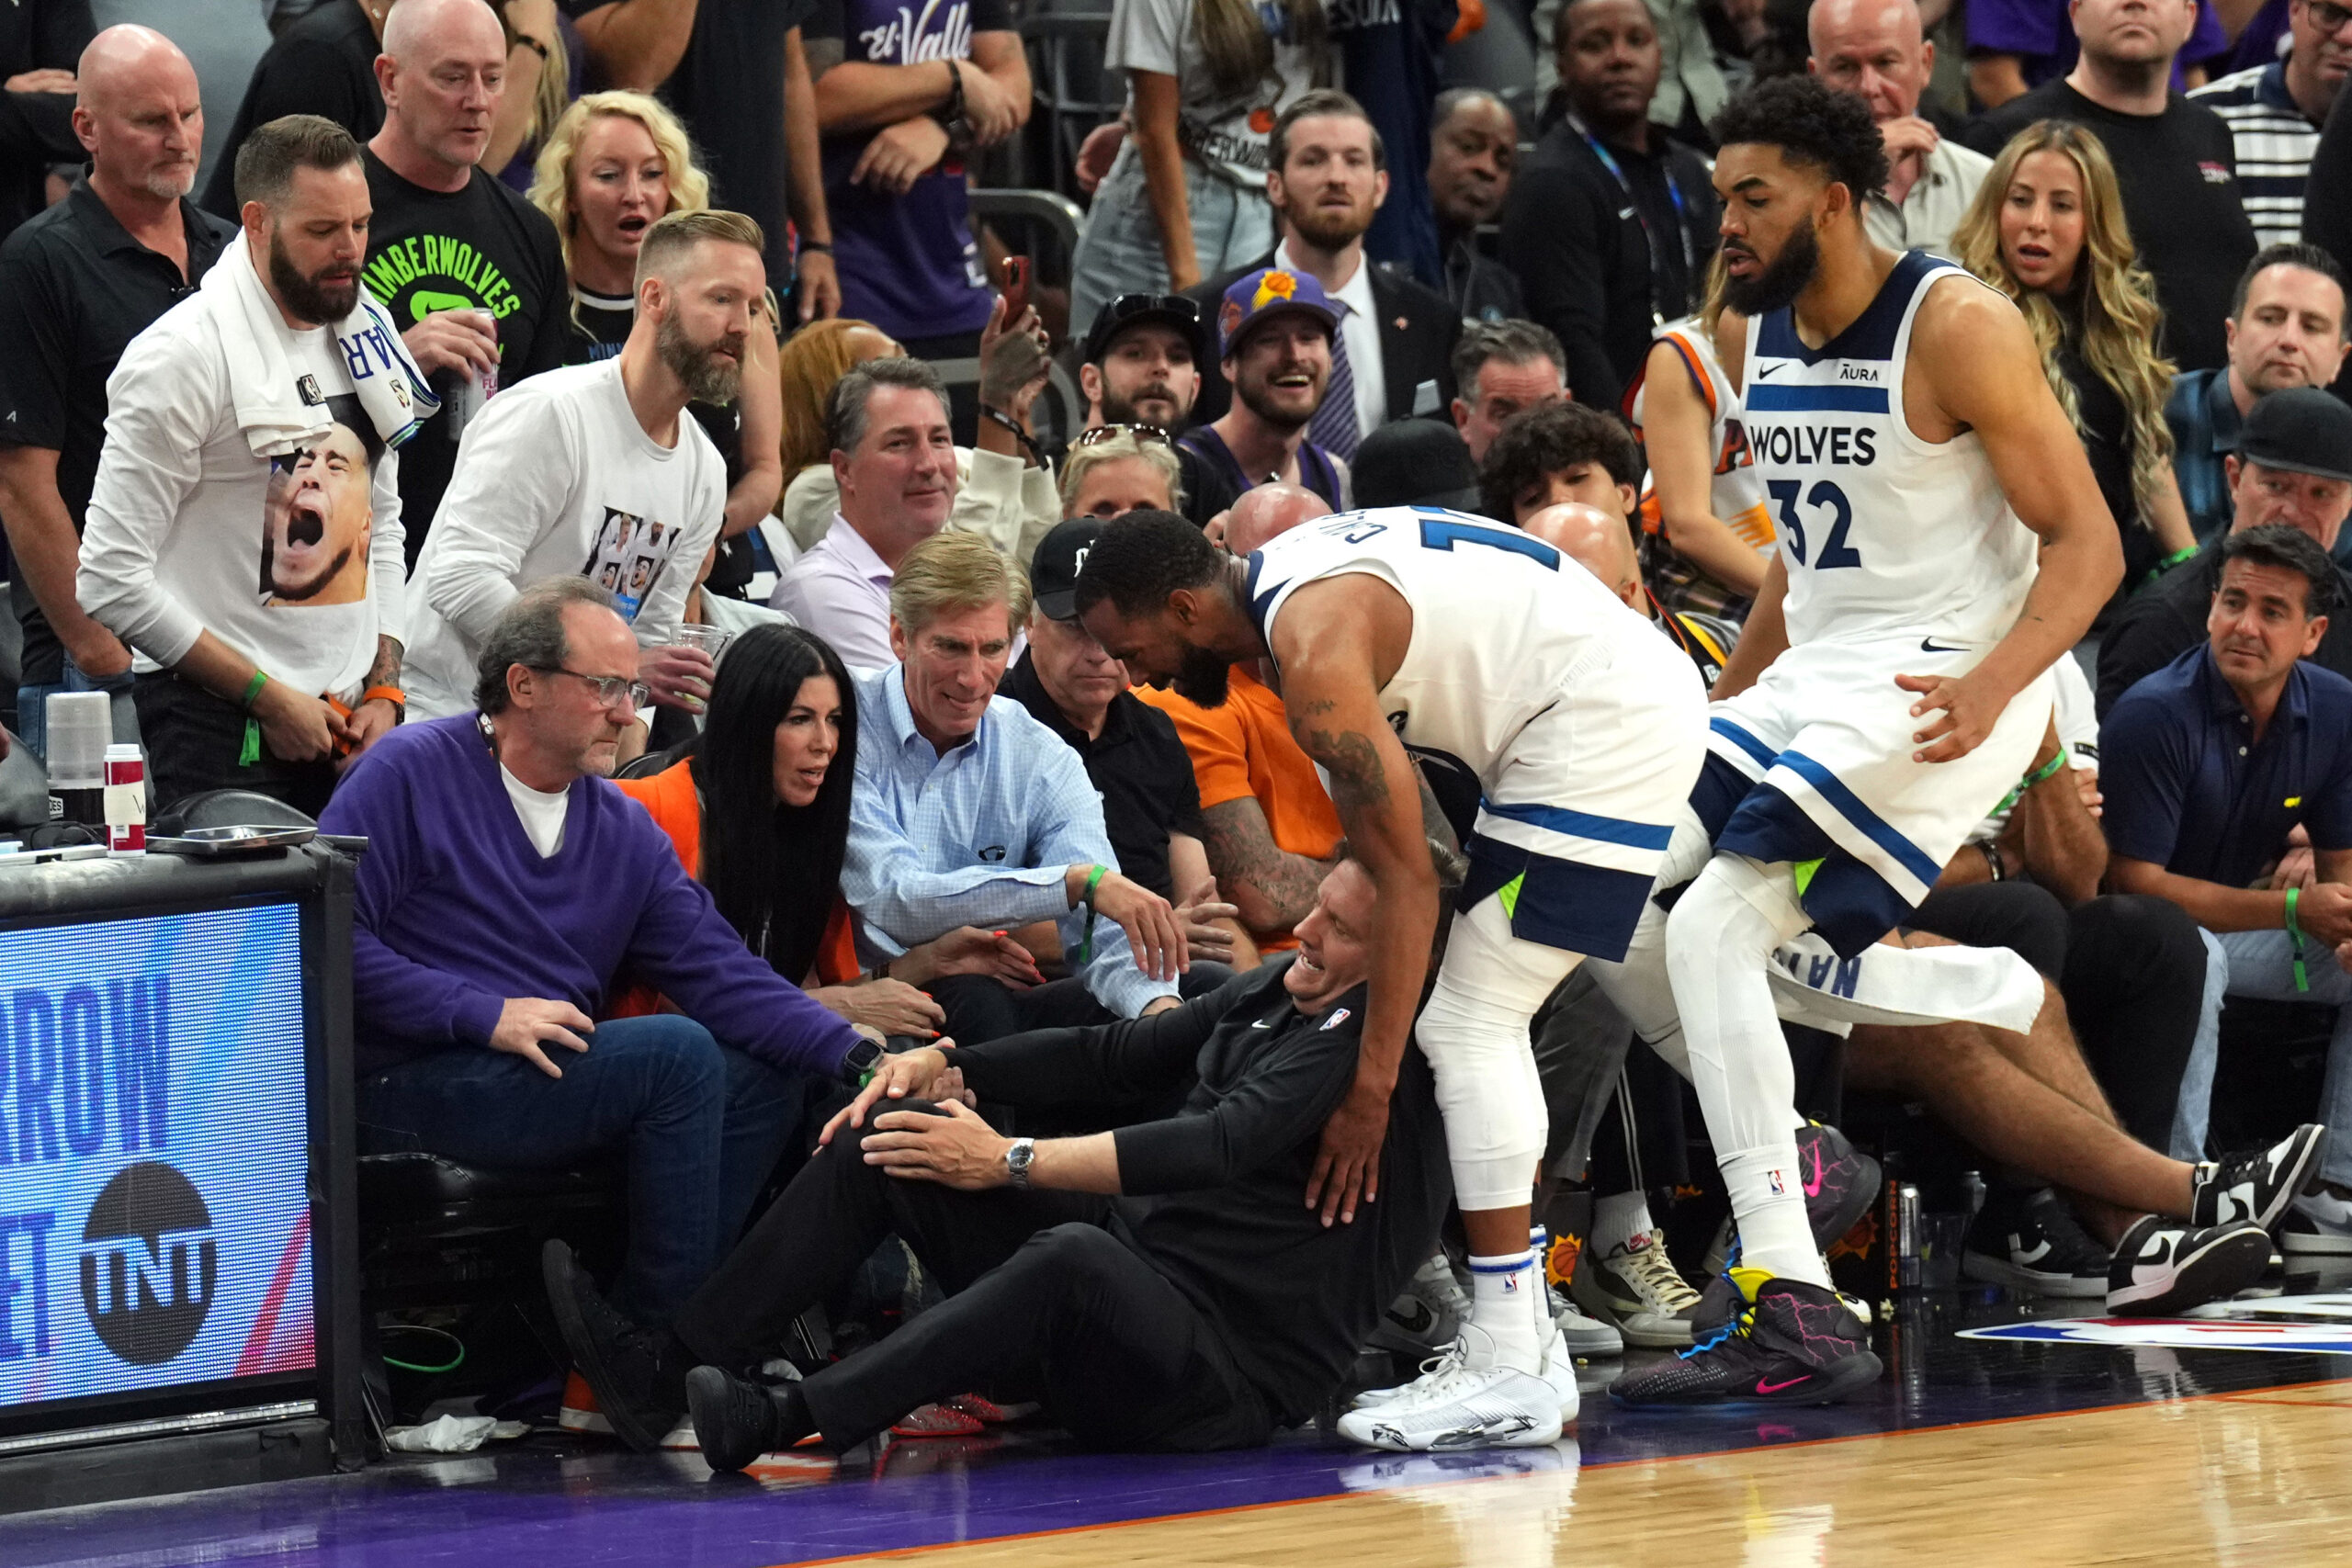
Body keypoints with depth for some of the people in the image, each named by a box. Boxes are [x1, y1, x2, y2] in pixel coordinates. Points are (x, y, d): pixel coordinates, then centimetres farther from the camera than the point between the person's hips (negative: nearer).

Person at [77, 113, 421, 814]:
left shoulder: (362, 331, 11)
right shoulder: (182, 355, -12)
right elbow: (112, 579, -15)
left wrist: (383, 691, 7)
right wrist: (268, 697, -14)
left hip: (345, 720, 7)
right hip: (219, 733, -6)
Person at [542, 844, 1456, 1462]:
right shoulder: (1274, 991, 15)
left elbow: (1225, 1145, -24)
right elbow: (1115, 1057, 20)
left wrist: (1013, 1163, -24)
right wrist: (942, 1065, 6)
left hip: (1239, 1376, -9)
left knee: (1074, 1255, -42)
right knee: (894, 1127, 0)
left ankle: (784, 1422, -44)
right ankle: (668, 1370, -8)